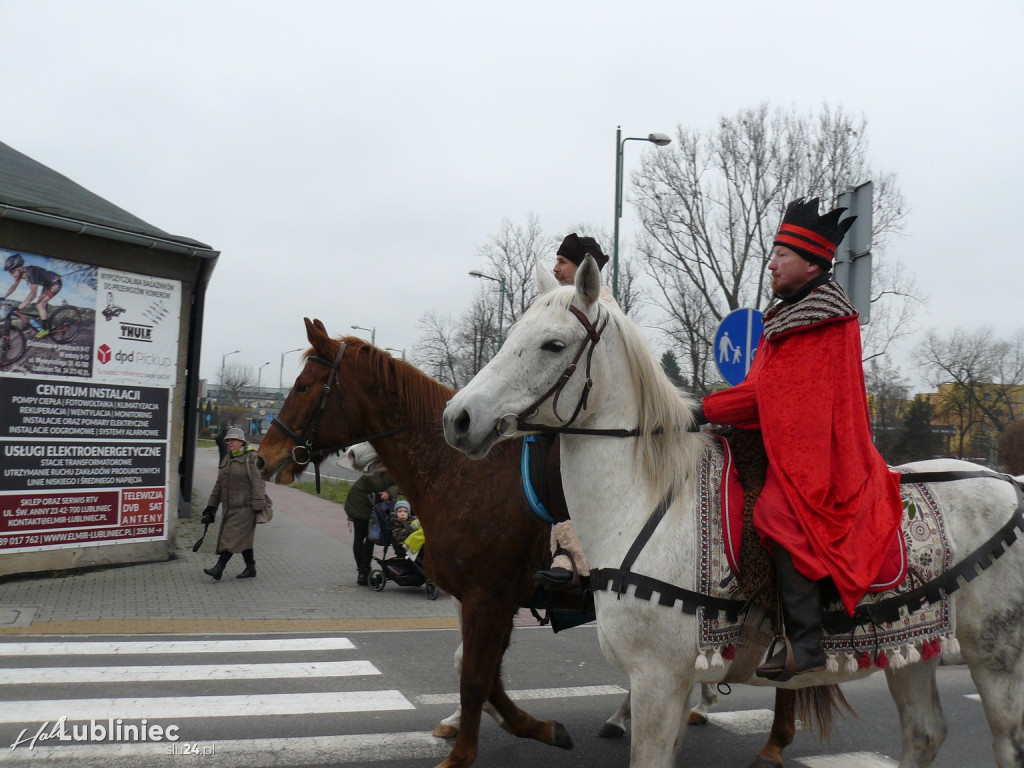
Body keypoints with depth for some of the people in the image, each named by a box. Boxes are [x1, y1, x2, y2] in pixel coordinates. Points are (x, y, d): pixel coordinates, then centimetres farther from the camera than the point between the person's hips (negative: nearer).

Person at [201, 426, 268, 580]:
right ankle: (250, 568, 19)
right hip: (229, 507, 8)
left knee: (233, 537, -10)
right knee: (243, 538, 12)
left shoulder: (251, 457, -7)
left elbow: (257, 482, -14)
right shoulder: (227, 459, 17)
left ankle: (219, 569, -12)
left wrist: (257, 505, -21)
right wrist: (211, 507, 17)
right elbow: (219, 485, 20)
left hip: (245, 507, -8)